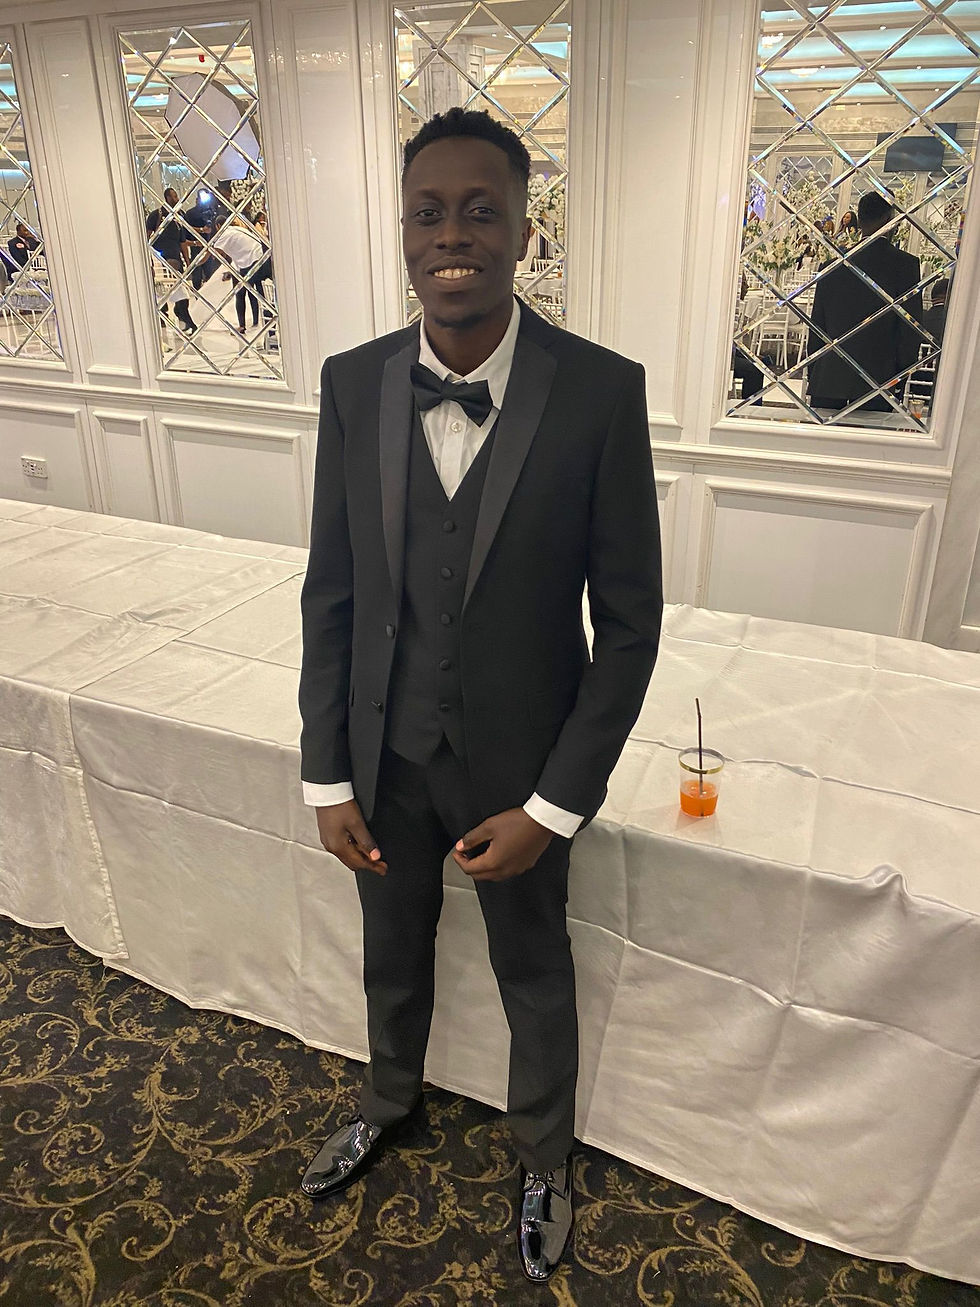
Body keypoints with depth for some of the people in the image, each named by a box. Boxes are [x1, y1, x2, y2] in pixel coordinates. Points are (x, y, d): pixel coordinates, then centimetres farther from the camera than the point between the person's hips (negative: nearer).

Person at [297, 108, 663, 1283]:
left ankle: (543, 1159, 51)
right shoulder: (353, 384, -7)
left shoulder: (600, 392, -18)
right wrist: (327, 777, -3)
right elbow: (331, 594, -2)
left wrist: (552, 807, -14)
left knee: (533, 977, 21)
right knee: (392, 954, 27)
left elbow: (629, 623, -13)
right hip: (384, 755, 3)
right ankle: (388, 1100, 59)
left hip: (518, 765, -3)